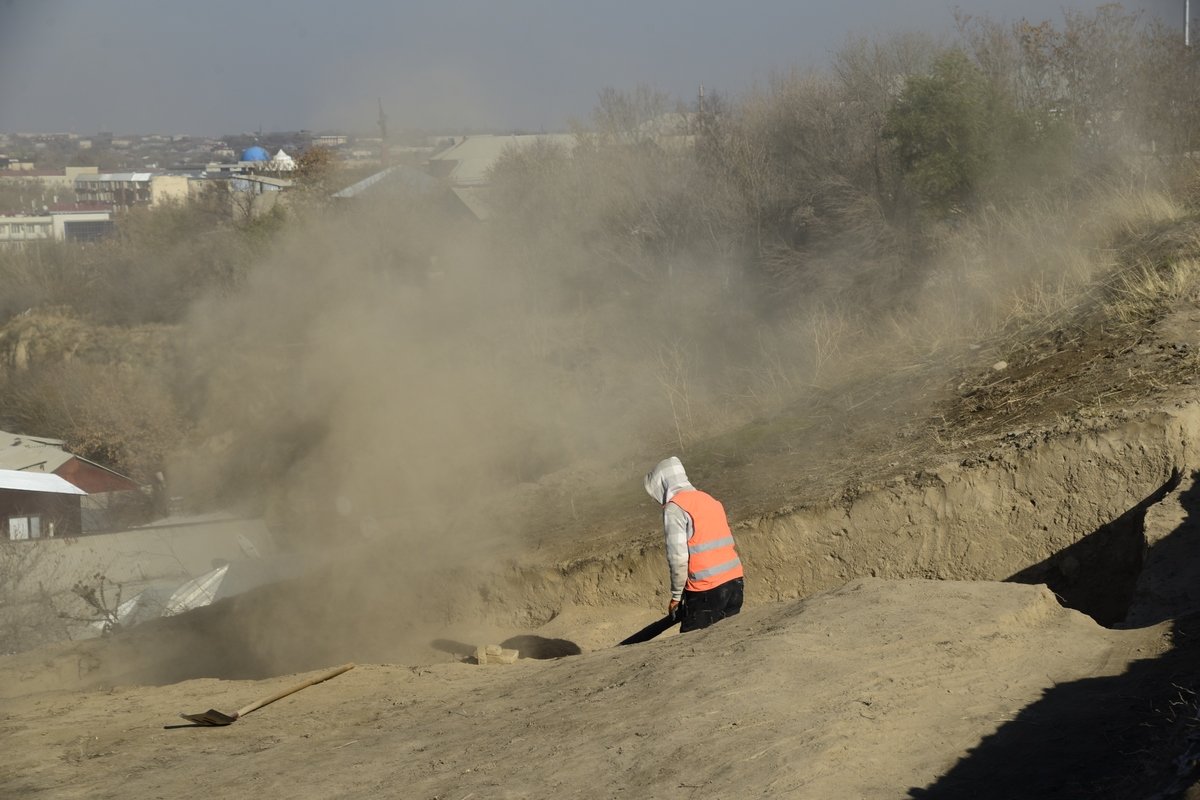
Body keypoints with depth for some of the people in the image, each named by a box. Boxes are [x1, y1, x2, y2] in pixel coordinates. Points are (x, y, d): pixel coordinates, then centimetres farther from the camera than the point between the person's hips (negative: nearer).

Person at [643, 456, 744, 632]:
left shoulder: (674, 508, -6)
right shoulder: (710, 500, 18)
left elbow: (678, 557, -12)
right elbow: (729, 545, 15)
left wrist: (676, 596, -2)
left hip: (706, 591, -8)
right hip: (735, 583, 8)